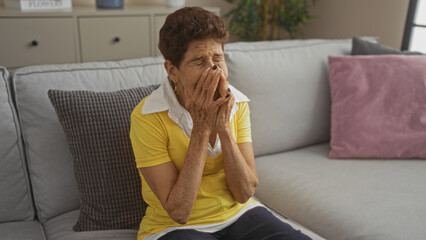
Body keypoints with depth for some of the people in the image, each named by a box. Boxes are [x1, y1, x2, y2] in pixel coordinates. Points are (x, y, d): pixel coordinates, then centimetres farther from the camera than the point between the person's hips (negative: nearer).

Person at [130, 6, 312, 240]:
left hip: (237, 213, 3)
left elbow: (244, 193, -8)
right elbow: (178, 212, -18)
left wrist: (223, 127, -21)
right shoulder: (148, 117, -17)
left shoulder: (237, 104, -5)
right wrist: (202, 128, -23)